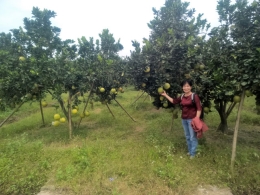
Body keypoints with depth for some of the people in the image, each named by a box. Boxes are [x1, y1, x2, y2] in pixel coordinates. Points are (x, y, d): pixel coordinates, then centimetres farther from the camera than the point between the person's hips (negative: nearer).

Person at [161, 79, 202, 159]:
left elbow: (199, 108, -14)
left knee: (193, 137, 4)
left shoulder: (195, 96, -13)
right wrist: (165, 95, 18)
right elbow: (174, 101, 20)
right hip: (184, 119, 6)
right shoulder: (182, 96, 5)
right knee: (187, 136, 18)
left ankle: (193, 153, 21)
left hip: (192, 119, -6)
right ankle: (189, 150, 35)